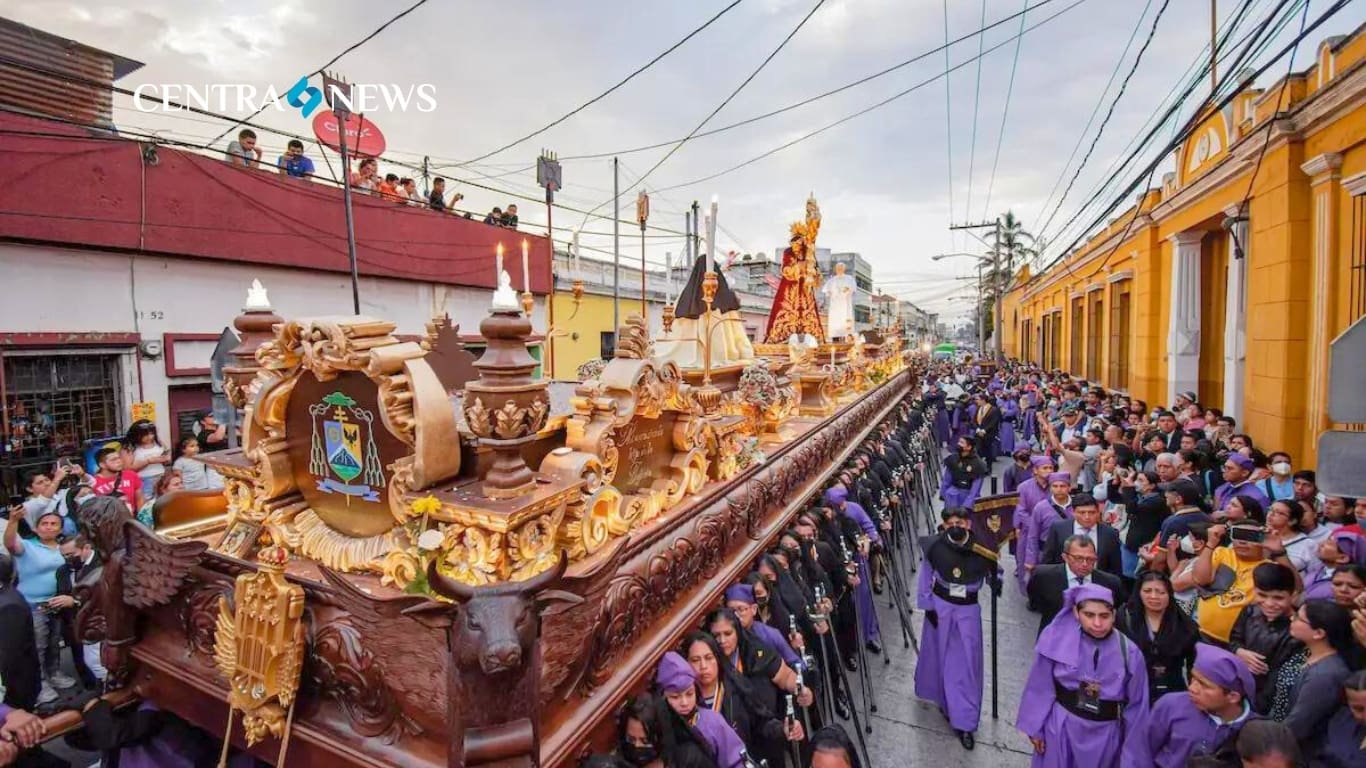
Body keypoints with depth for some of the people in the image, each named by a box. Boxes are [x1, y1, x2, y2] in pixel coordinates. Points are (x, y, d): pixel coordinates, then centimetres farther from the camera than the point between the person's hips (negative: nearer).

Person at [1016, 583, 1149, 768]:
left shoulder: (1129, 652, -11)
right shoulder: (1057, 638, -14)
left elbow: (1136, 704, 1)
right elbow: (1041, 688, -5)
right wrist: (1035, 727, -1)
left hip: (1104, 735, 1)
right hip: (1061, 728, -1)